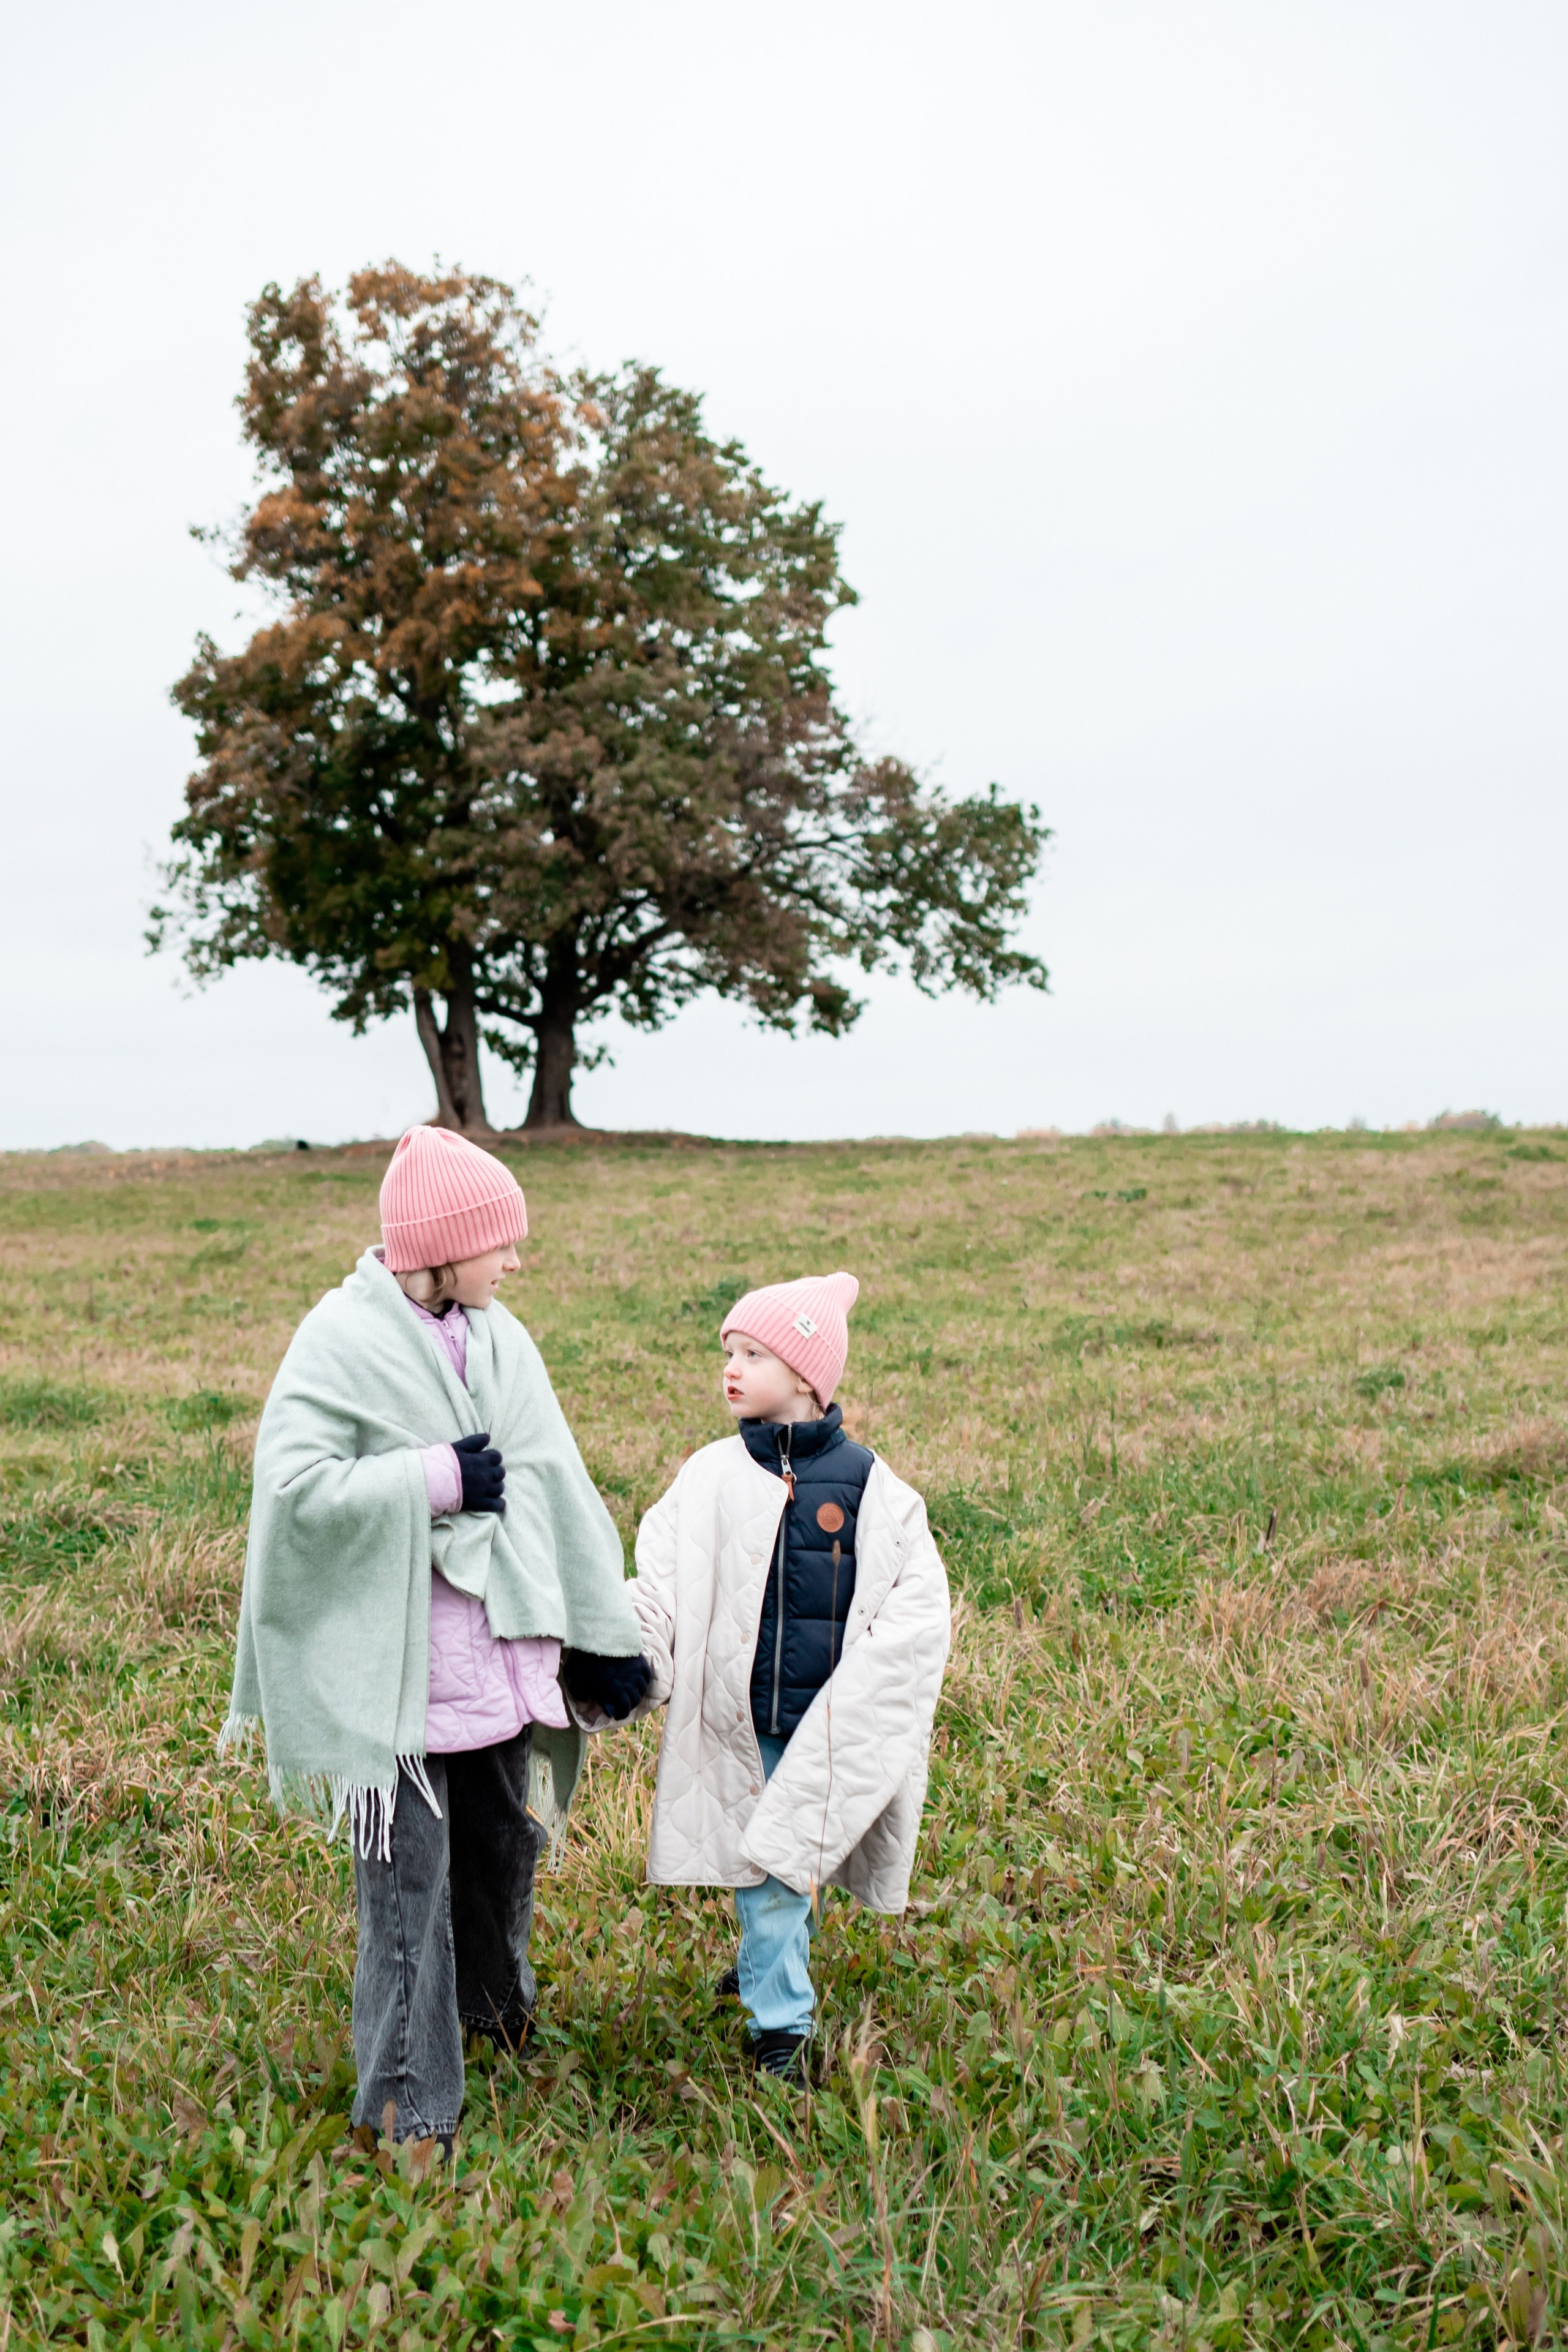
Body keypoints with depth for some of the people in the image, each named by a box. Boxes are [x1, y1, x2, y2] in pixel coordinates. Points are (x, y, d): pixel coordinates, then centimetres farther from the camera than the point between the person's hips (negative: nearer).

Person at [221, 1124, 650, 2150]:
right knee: (410, 1871, 0)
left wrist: (609, 1633, 7)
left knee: (504, 1840, 19)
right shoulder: (343, 1340, -13)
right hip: (395, 1665, -6)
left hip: (499, 1652, 6)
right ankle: (409, 2098, 15)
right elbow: (292, 1482, -21)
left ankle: (495, 2000, 47)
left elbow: (556, 1485, 7)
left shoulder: (500, 1340, 5)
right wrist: (437, 1478, -19)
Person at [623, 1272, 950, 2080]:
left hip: (830, 1727, -1)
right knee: (762, 1867, 5)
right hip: (741, 1724, 1)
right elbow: (659, 1584, 0)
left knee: (808, 1855, 11)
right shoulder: (711, 1477, -1)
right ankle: (781, 2022, 20)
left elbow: (918, 1602, -2)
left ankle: (775, 1959, 37)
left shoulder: (866, 1483, -4)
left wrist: (863, 1693, -11)